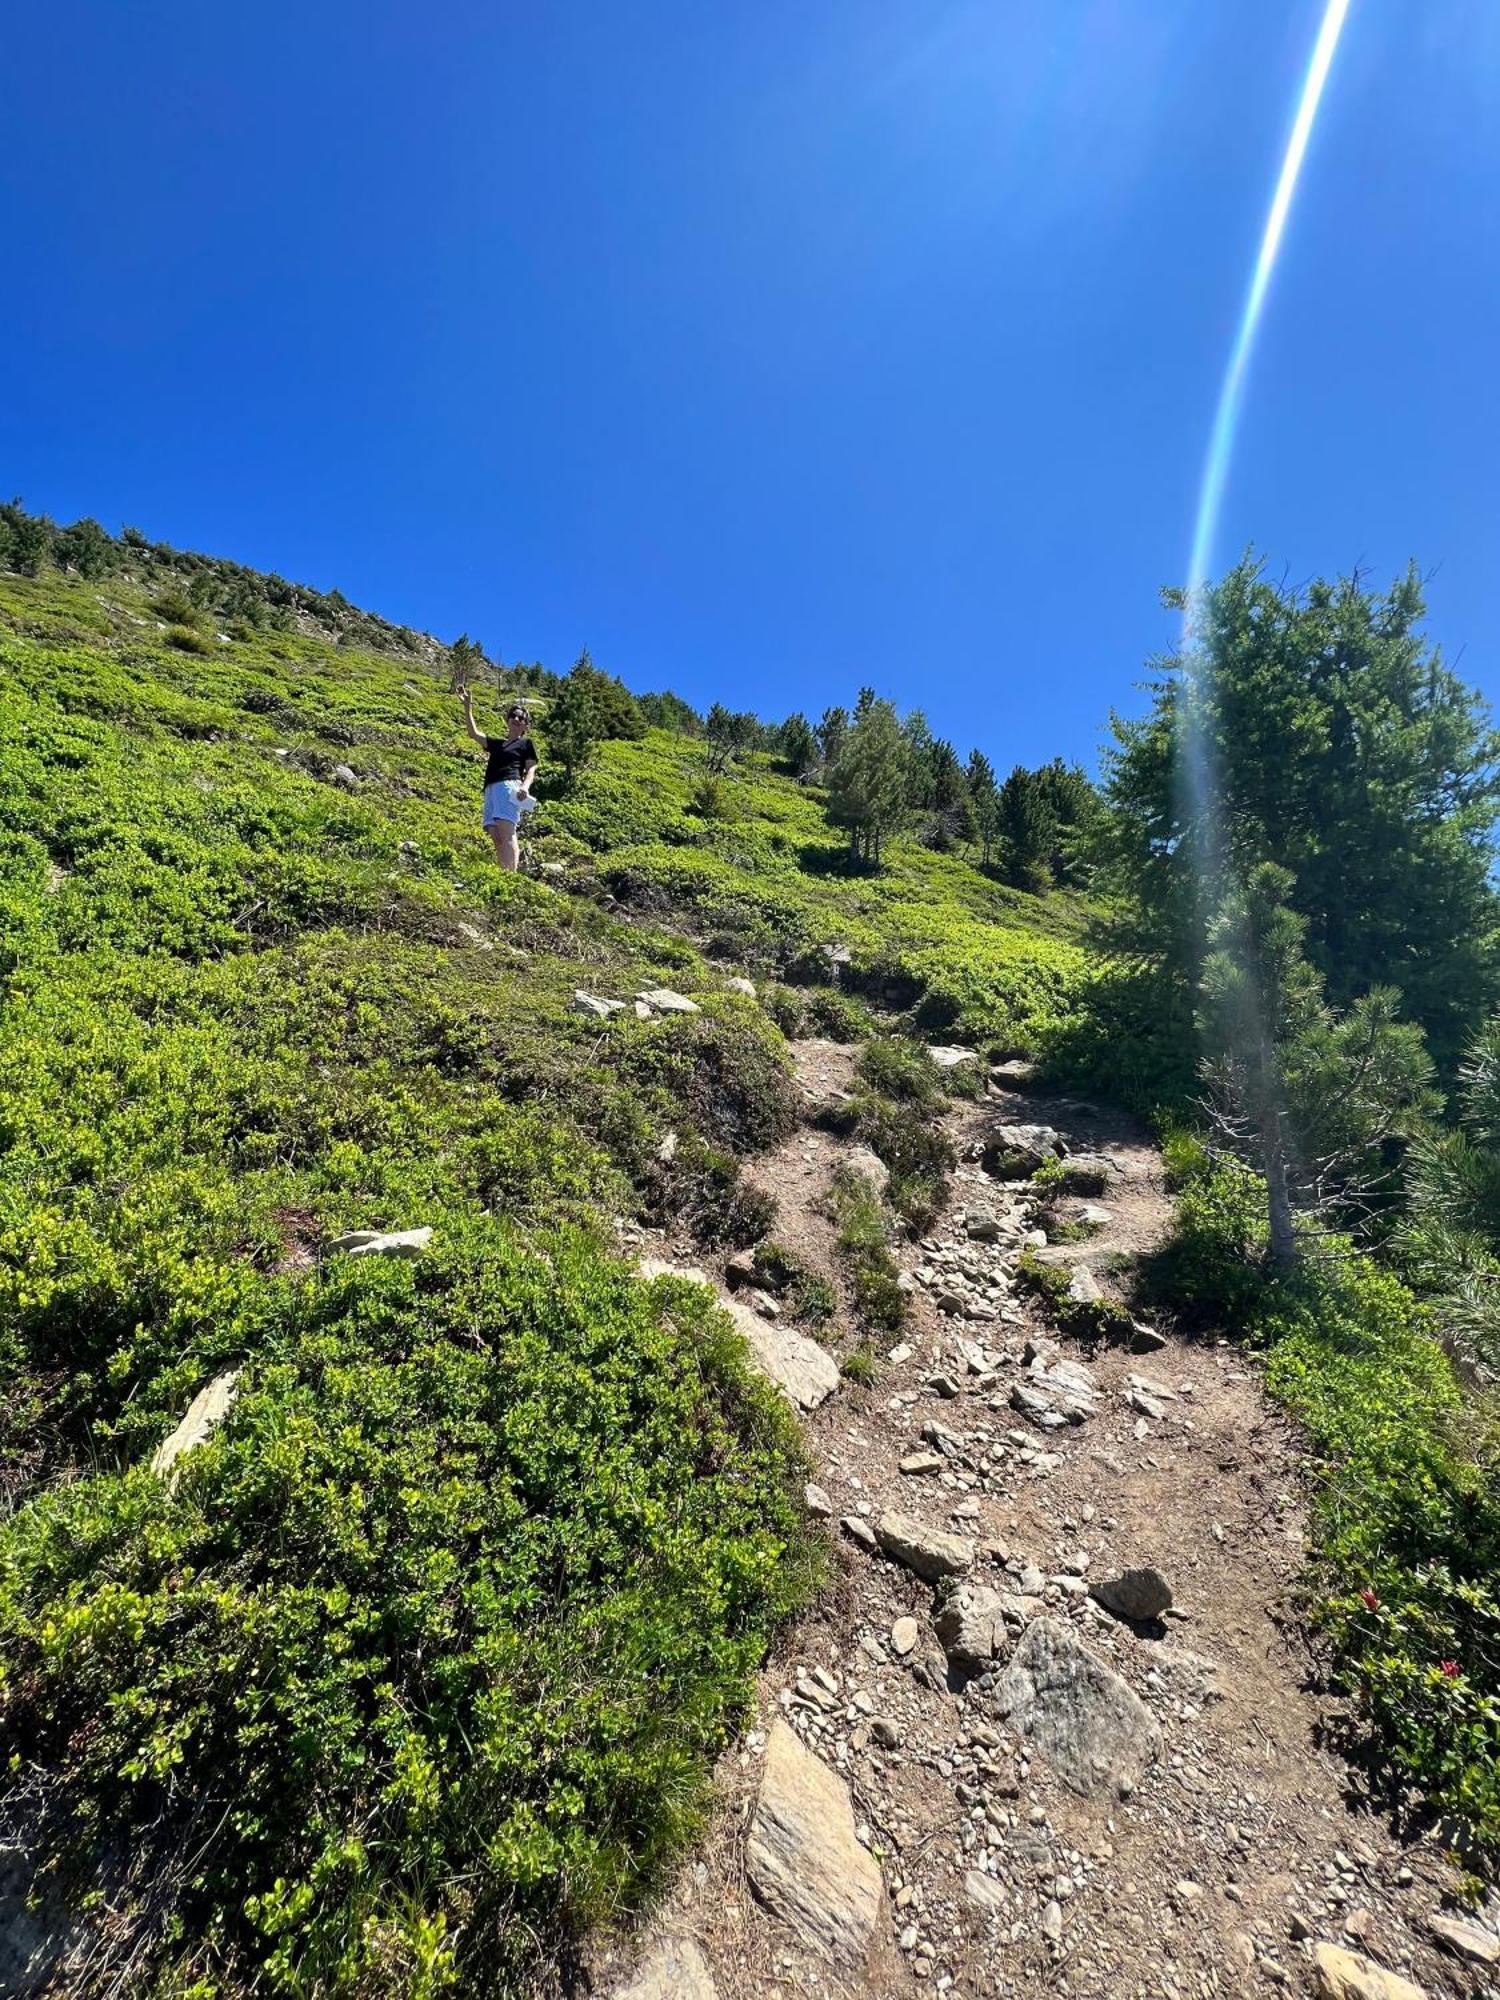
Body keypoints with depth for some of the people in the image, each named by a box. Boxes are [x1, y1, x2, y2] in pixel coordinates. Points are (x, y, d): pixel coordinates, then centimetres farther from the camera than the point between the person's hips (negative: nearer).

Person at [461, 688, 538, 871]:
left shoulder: (527, 743, 15)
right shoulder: (497, 743, 31)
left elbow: (531, 769, 4)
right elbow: (474, 733, 29)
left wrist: (525, 786, -15)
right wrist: (468, 707, 22)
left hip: (509, 786, -6)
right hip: (491, 789, 6)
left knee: (507, 834, -22)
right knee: (496, 837, -8)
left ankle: (511, 876, -32)